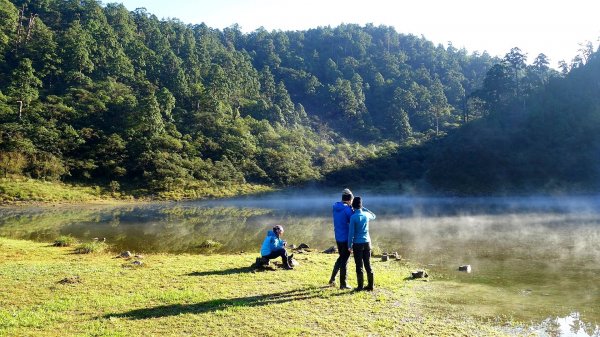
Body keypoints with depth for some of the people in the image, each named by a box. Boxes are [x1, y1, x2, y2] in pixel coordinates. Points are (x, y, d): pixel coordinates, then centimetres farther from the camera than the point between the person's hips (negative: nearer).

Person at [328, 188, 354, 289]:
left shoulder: (335, 207, 5)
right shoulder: (347, 209, -17)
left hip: (338, 237, 7)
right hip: (346, 238, -7)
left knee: (341, 257, 23)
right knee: (344, 260, 2)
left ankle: (332, 279, 23)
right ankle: (343, 284, 10)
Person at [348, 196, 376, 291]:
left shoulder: (353, 217, -13)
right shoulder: (366, 215, 1)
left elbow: (351, 232, -13)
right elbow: (373, 216, 27)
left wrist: (350, 246, -6)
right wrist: (363, 208, 21)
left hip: (357, 244, -4)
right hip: (367, 242, 4)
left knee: (359, 266, 3)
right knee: (368, 265, 10)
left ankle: (360, 286, 6)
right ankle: (370, 285, 14)